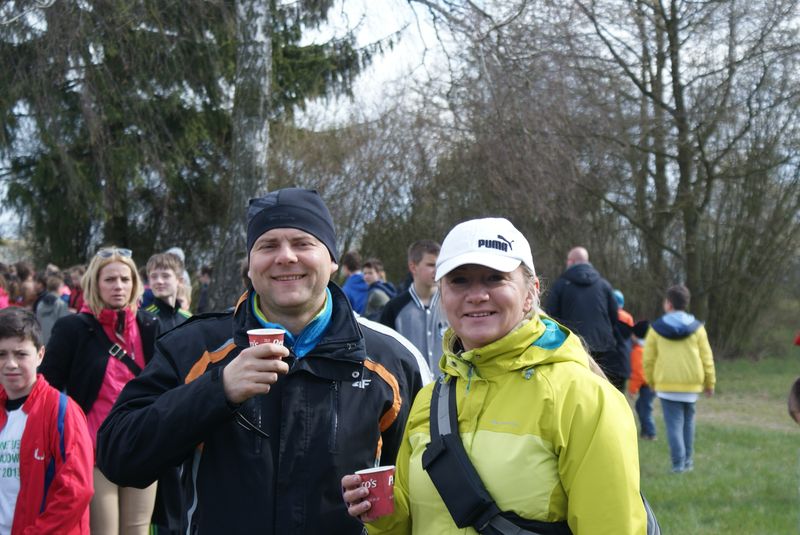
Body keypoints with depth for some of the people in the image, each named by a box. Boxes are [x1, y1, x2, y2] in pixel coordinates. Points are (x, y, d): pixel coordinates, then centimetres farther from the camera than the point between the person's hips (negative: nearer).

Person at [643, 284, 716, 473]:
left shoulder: (656, 328, -1)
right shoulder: (697, 328, 3)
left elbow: (648, 359, 1)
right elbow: (706, 358, 4)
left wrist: (651, 381, 15)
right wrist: (710, 382, 14)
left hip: (666, 384, -2)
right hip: (691, 384, 2)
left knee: (674, 423, -2)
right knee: (688, 421, 16)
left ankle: (678, 463, -9)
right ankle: (687, 461, 20)